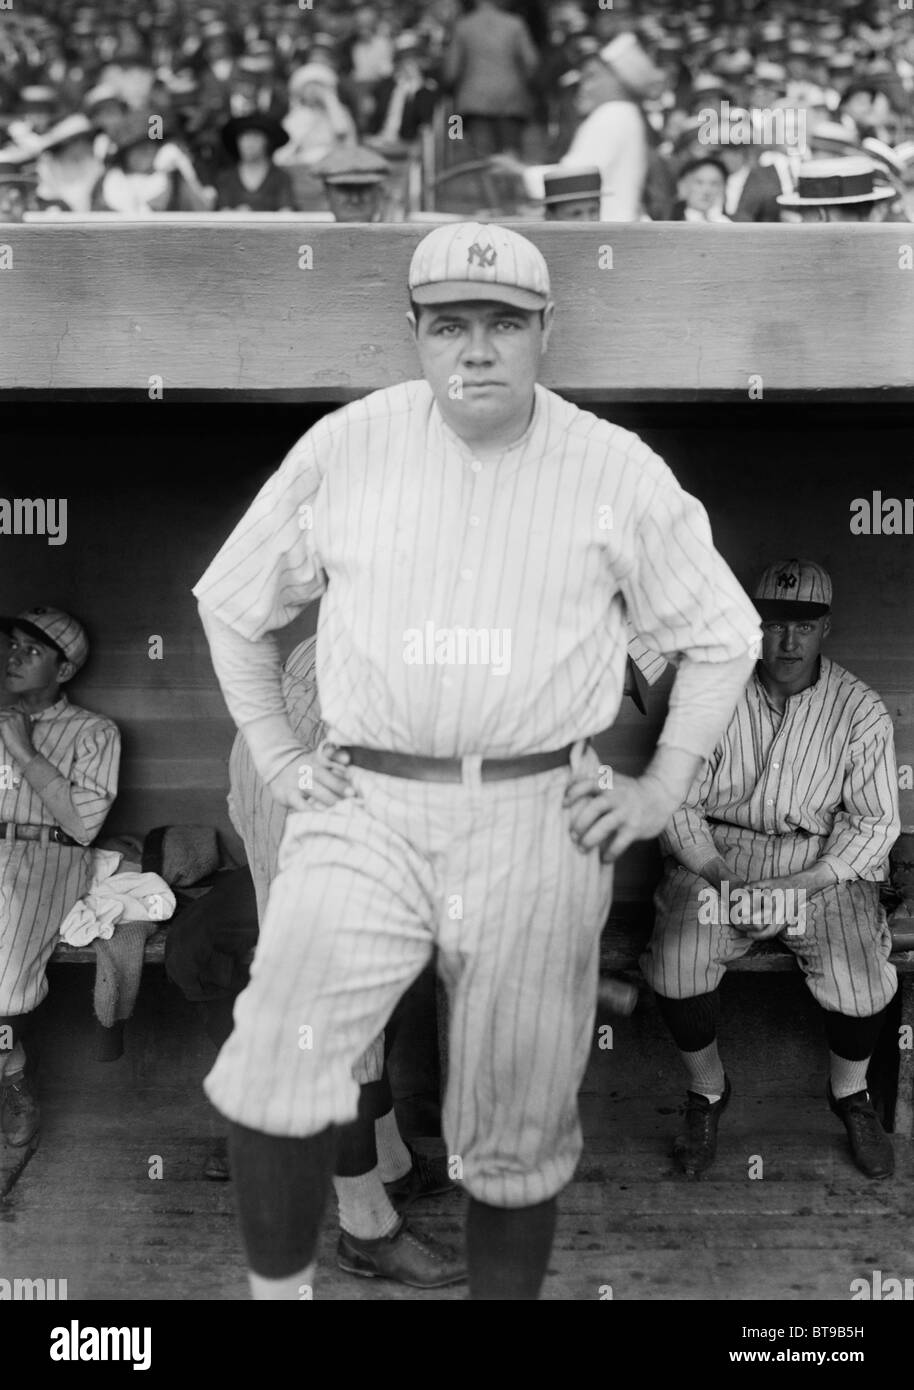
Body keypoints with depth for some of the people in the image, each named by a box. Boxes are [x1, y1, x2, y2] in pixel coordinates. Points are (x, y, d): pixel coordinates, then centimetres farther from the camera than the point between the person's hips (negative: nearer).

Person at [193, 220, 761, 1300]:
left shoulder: (620, 473, 3)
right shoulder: (344, 447, 4)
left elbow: (723, 634, 12)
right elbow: (231, 603, 15)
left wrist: (662, 790, 4)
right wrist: (273, 756, 8)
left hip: (538, 824, 0)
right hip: (364, 811, 1)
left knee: (517, 1129, 9)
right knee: (275, 1067, -17)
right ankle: (276, 1291, 7)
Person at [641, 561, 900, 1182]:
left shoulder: (861, 710, -2)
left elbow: (875, 822, -2)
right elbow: (678, 805, -1)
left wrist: (797, 888, -15)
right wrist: (726, 883, -15)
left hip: (825, 867, 0)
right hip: (716, 857, 0)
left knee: (863, 983, -23)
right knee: (676, 964, -24)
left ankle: (850, 1092, 13)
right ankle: (708, 1088, 7)